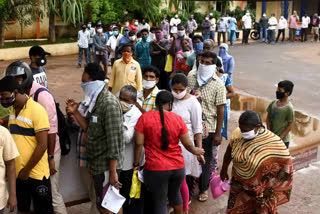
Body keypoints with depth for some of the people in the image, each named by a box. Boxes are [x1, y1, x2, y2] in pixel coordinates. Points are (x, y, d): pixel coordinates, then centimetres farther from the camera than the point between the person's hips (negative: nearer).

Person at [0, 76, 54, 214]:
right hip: (17, 173, 7)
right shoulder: (13, 110, 8)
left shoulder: (37, 110, -15)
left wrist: (27, 170, -14)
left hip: (36, 173, -7)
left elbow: (42, 145, -18)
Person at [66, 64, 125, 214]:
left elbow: (114, 140, -22)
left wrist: (113, 172, -21)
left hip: (107, 165, -9)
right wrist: (75, 112, 1)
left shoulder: (109, 103, -19)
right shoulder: (96, 101, 10)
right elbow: (90, 129, 10)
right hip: (97, 163, 9)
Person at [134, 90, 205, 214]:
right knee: (175, 193, 29)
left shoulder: (144, 118, -8)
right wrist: (195, 151, 21)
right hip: (178, 167, 3)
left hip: (155, 169, -3)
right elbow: (188, 144, 1)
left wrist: (136, 164, 1)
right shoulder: (178, 119, -3)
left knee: (160, 202, 10)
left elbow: (139, 143, -10)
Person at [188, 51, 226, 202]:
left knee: (205, 159, 11)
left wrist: (218, 133, -10)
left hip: (207, 128, -3)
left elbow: (220, 110, -9)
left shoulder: (218, 85, -8)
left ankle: (203, 189, 30)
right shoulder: (190, 77, 2)